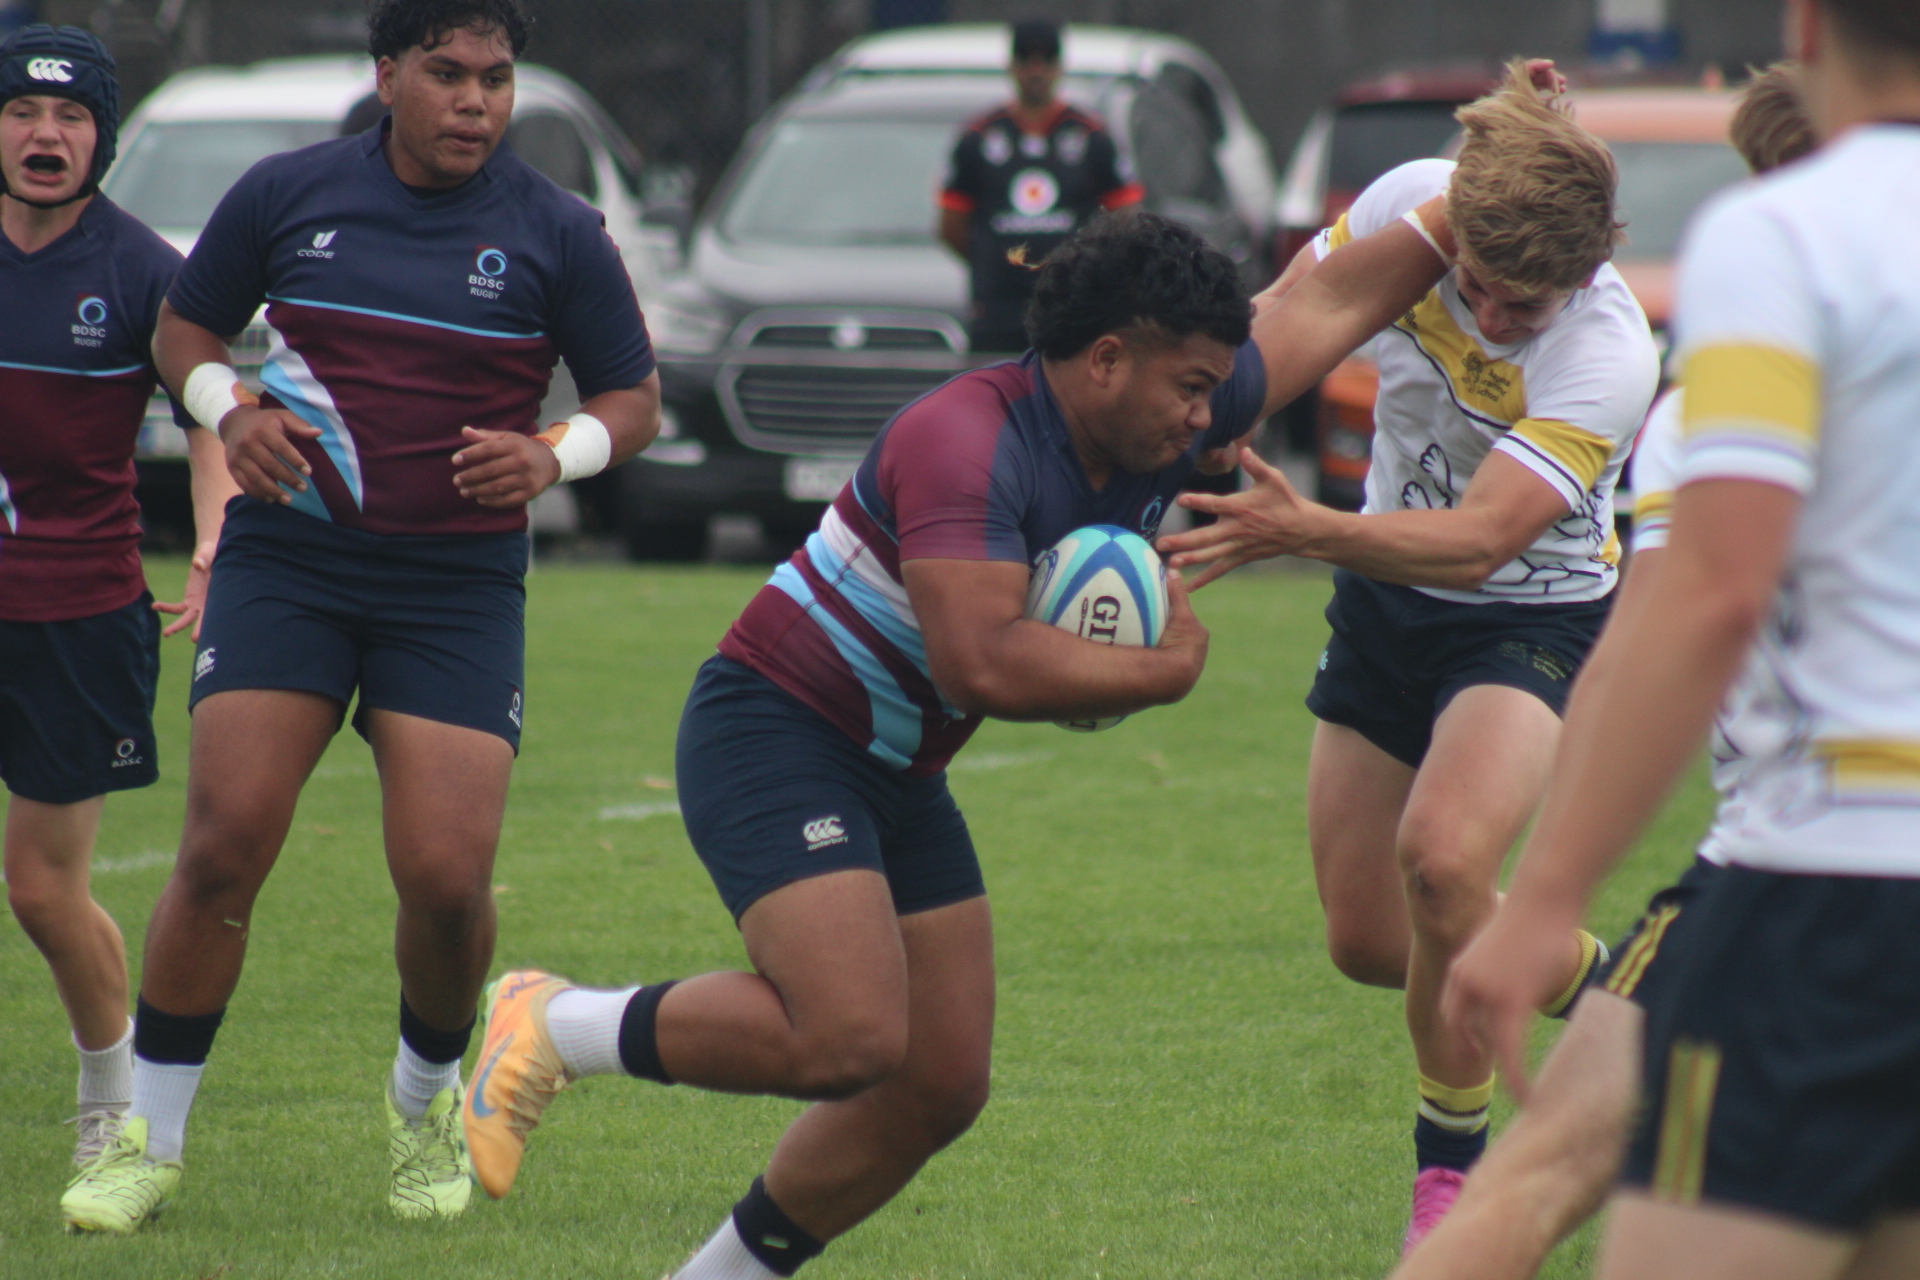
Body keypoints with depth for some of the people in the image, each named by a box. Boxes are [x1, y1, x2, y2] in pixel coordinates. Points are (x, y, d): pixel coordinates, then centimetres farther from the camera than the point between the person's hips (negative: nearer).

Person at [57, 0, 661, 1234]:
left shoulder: (557, 233, -1)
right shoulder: (288, 194, 2)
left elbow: (633, 399, 6)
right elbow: (186, 324, 15)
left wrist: (552, 455, -14)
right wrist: (228, 412, -5)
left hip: (459, 586, 0)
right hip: (286, 561, 0)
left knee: (447, 876, -9)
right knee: (224, 844, -11)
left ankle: (426, 1105, 22)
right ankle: (149, 1142, 2)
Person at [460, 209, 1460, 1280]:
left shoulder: (1171, 428, 1)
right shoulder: (970, 439, -25)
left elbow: (1336, 300, 12)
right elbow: (983, 664, -34)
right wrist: (1166, 671, -22)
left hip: (900, 778, 9)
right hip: (773, 737, -9)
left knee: (942, 1088, 6)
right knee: (849, 1038, -27)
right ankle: (558, 1029, -7)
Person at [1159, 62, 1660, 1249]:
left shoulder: (1608, 358, -31)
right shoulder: (1413, 206, -18)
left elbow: (1478, 540, -36)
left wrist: (1305, 529, -49)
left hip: (1535, 619, -5)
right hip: (1386, 609, 6)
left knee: (1442, 853, -32)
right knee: (1368, 941, 6)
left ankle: (1455, 1156, -10)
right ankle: (1589, 975, 38)